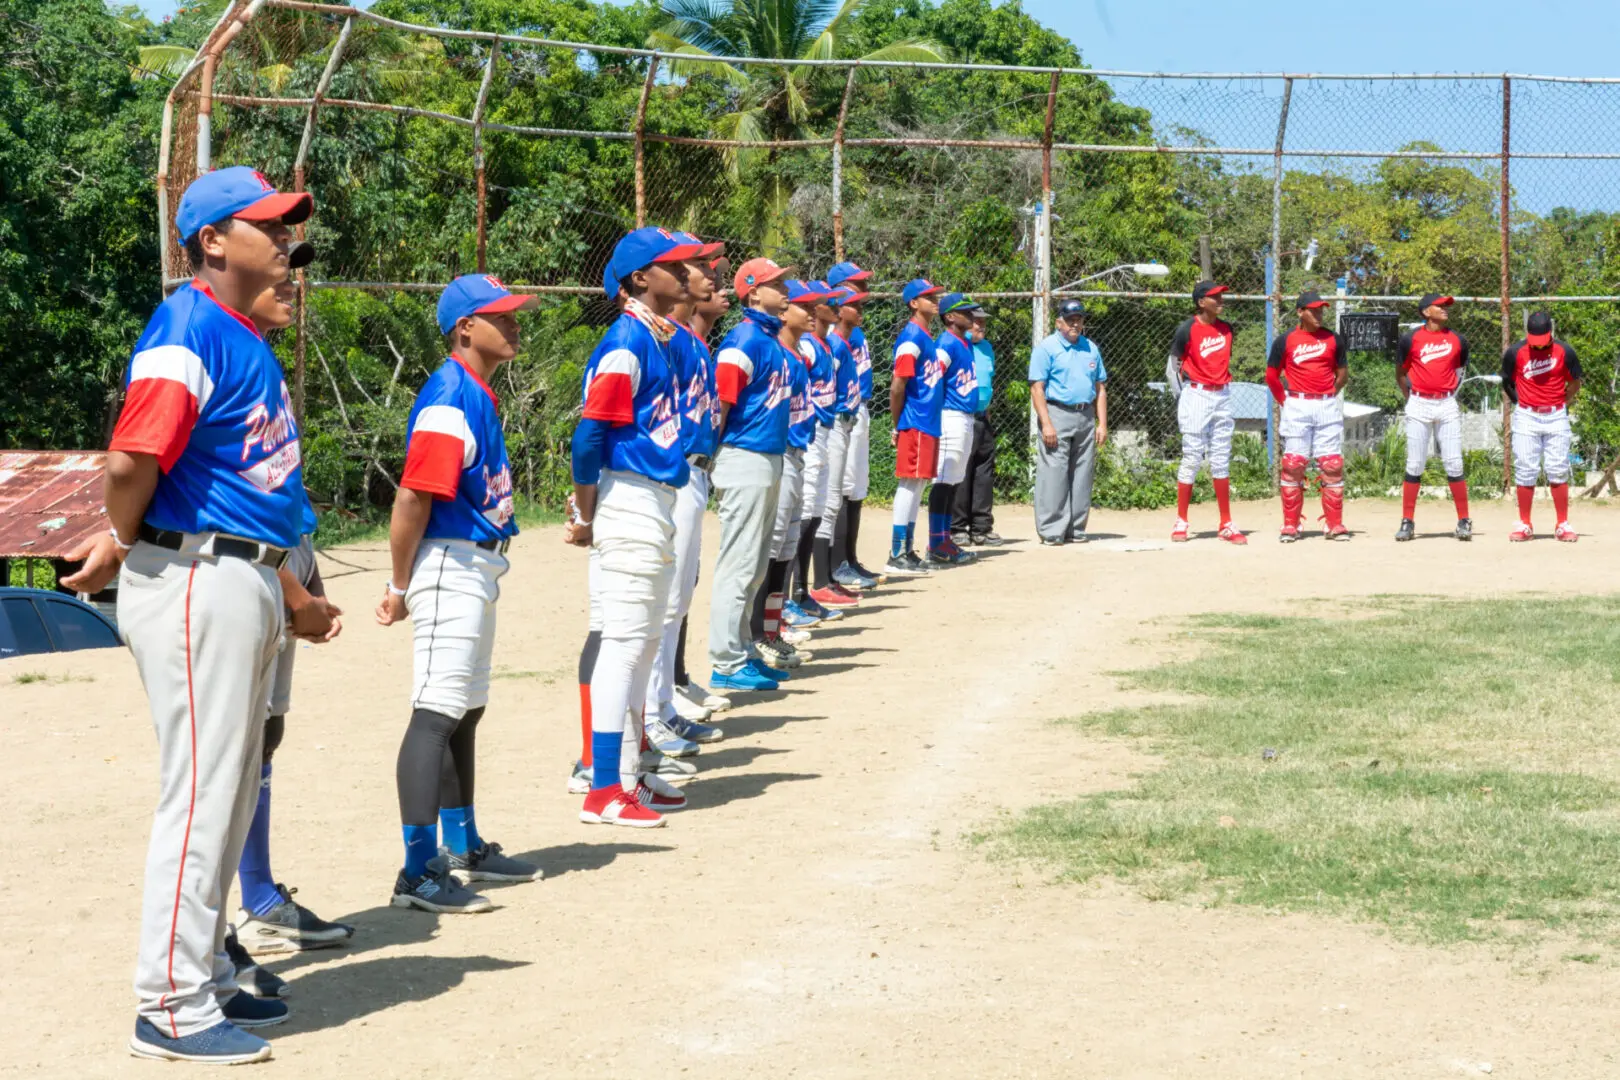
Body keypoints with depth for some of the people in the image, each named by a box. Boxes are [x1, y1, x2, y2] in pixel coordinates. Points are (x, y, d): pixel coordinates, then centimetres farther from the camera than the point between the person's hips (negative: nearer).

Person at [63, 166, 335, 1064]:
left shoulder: (247, 340, 16)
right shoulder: (187, 331, -15)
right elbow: (130, 461, -24)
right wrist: (124, 545, -7)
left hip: (244, 582, 10)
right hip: (194, 582, -10)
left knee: (230, 790, 16)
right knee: (201, 790, -6)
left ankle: (205, 978, 28)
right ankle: (170, 1008, 2)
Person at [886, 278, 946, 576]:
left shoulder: (929, 338, 16)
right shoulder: (911, 337, -13)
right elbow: (897, 386, -17)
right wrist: (898, 426, -11)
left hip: (930, 423, 9)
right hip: (915, 424, -9)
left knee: (918, 484, 12)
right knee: (910, 483, -8)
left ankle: (908, 550, 18)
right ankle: (897, 555, -6)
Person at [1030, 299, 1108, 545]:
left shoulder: (1091, 348, 16)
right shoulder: (1047, 347, -2)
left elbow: (1100, 387, 18)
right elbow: (1037, 388, -8)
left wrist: (1102, 423, 9)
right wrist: (1046, 424, -17)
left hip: (1086, 416, 6)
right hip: (1057, 413, -6)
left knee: (1082, 475, 6)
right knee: (1053, 474, -10)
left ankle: (1075, 529, 12)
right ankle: (1051, 531, -8)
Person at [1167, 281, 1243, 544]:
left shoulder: (1226, 329, 8)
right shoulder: (1187, 330, -9)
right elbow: (1172, 369, -2)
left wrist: (1223, 384, 13)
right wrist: (1186, 395, -2)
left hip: (1223, 397, 6)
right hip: (1197, 396, -6)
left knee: (1221, 460, 7)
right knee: (1192, 458, -5)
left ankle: (1226, 524, 8)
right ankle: (1181, 522, 2)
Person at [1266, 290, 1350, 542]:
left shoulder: (1333, 339, 7)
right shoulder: (1285, 341, 0)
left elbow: (1342, 373, 17)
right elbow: (1272, 375, 8)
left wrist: (1329, 396, 8)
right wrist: (1286, 401, 3)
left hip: (1328, 406, 2)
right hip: (1297, 408, -2)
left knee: (1333, 465, -1)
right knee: (1293, 464, -4)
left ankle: (1335, 525, 4)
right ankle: (1290, 526, 2)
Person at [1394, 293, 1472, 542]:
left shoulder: (1457, 340, 7)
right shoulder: (1411, 339, -1)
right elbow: (1400, 373, 9)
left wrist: (1452, 392, 13)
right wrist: (1410, 399, 7)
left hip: (1447, 405, 2)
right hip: (1419, 405, -1)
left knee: (1454, 465, -2)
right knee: (1414, 465, 0)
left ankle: (1464, 522, 3)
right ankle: (1407, 522, 4)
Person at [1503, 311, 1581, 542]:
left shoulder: (1564, 351, -4)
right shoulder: (1515, 352, -6)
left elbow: (1574, 383, 8)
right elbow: (1507, 383, 8)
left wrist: (1561, 403, 4)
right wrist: (1523, 404, 7)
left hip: (1557, 417, 0)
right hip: (1526, 418, 0)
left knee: (1558, 471, 0)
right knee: (1525, 471, 0)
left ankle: (1562, 525, 5)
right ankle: (1524, 525, 7)